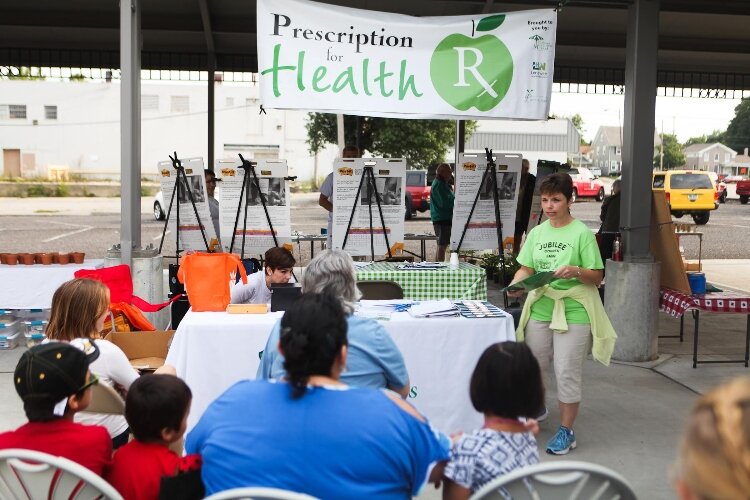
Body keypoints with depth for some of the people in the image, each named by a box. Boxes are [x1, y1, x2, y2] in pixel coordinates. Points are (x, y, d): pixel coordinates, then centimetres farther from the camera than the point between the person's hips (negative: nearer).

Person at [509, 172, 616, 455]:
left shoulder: (582, 233, -8)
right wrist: (516, 284, -13)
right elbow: (526, 269, 7)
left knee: (567, 373, 0)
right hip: (540, 308, 5)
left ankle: (566, 432, 14)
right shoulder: (537, 233, 7)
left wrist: (576, 271, -26)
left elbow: (597, 277, -7)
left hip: (573, 312, -5)